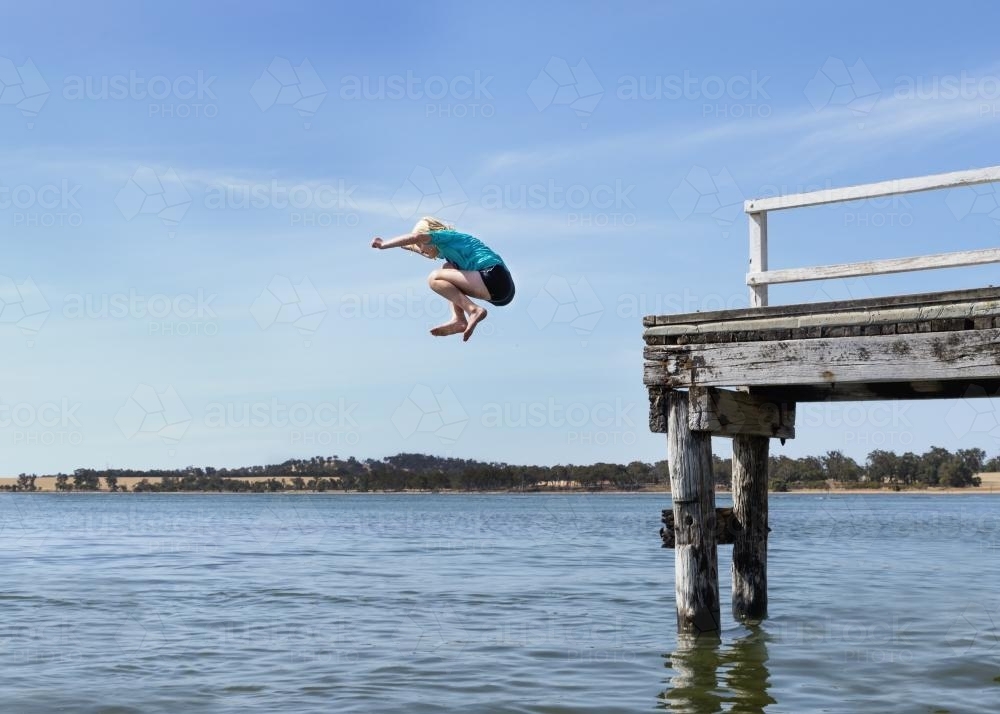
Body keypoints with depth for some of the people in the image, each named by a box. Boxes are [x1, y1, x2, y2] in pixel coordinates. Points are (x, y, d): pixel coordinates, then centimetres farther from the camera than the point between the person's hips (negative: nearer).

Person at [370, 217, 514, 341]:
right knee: (448, 268, 23)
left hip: (494, 278, -10)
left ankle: (473, 310, -18)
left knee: (434, 279, -4)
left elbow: (415, 237, -14)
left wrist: (383, 245, -4)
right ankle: (458, 319, 5)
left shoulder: (447, 236, 3)